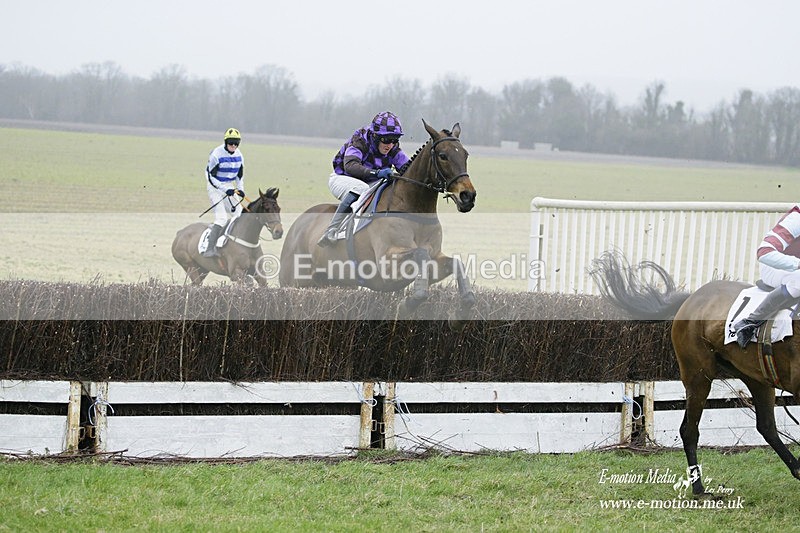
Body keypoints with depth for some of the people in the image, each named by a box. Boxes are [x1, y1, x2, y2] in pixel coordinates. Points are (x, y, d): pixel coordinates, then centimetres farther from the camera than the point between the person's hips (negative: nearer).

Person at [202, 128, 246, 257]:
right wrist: (225, 190, -23)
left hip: (229, 187, 7)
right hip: (215, 187, -7)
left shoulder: (239, 156, 4)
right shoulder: (216, 154, -17)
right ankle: (210, 249, -22)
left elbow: (240, 175, 16)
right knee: (221, 217, -19)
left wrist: (240, 189, 0)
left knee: (239, 214, 3)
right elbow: (211, 176, -17)